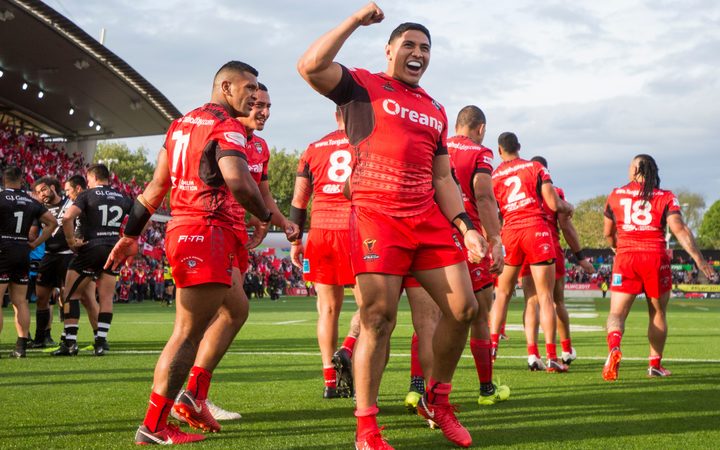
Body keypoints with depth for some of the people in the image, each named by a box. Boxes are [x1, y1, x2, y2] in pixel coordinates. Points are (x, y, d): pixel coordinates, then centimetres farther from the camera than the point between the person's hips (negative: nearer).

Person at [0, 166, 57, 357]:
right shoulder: (31, 202, 10)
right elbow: (52, 222, 13)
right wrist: (35, 244, 13)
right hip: (23, 253, 6)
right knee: (20, 301, 10)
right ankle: (21, 346, 9)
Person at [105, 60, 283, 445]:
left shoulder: (182, 124, 18)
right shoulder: (227, 128, -10)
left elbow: (156, 186, 20)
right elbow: (239, 183, -27)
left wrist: (131, 235, 22)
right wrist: (264, 217, -8)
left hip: (183, 228, 10)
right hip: (205, 234, -10)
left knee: (234, 308, 24)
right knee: (189, 333, -5)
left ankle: (193, 396, 24)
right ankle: (153, 427, 1)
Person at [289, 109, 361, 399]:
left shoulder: (313, 150, 12)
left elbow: (299, 199, 10)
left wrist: (296, 240, 16)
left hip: (321, 231, 3)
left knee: (328, 307, 8)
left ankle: (331, 382, 8)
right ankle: (347, 350, -16)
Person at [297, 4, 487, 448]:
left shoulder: (435, 110, 20)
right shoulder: (363, 86, 3)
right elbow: (310, 67, -16)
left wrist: (466, 227, 10)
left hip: (429, 220, 6)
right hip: (376, 217, -6)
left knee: (463, 308, 3)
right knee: (378, 318, -8)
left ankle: (437, 400, 23)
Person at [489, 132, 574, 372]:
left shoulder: (493, 176, 8)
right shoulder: (536, 167, 3)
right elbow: (554, 205, -3)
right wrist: (568, 206, 17)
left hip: (509, 233, 2)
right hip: (536, 229, -2)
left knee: (502, 294, 14)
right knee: (545, 297, 0)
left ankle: (491, 346, 6)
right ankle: (552, 357, -4)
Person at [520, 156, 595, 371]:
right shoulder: (555, 192, 2)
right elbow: (566, 227, -2)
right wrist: (580, 256, 4)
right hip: (550, 249, 0)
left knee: (531, 302, -3)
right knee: (558, 302, 14)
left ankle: (532, 352, -17)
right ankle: (567, 350, 28)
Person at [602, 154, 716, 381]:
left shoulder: (615, 195, 8)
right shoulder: (666, 197, 3)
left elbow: (608, 233, 17)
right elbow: (679, 229, -9)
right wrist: (699, 259, -9)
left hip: (625, 258, 0)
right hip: (656, 259, 0)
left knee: (617, 313, -1)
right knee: (658, 313, 16)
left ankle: (614, 345, -31)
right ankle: (655, 364, 18)